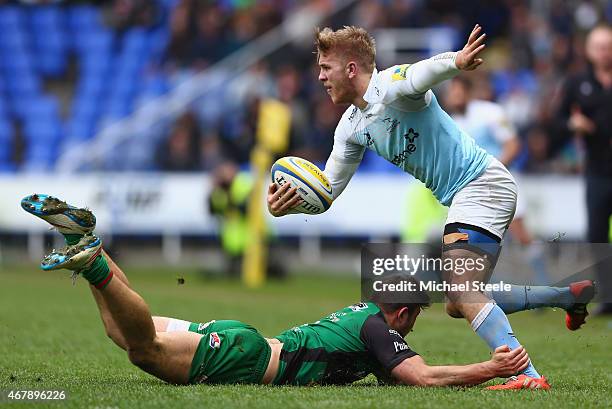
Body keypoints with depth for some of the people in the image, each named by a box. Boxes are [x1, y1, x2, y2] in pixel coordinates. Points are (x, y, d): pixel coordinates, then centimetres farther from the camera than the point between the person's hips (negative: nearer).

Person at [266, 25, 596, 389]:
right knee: (460, 303, 16)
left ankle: (528, 376, -33)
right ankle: (571, 295, 28)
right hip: (457, 199, 10)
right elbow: (328, 188, 13)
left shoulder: (392, 84, -18)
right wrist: (287, 205, -7)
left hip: (483, 185, -10)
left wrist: (457, 62, -65)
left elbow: (426, 72, -42)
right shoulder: (351, 127, 9)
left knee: (461, 293, -25)